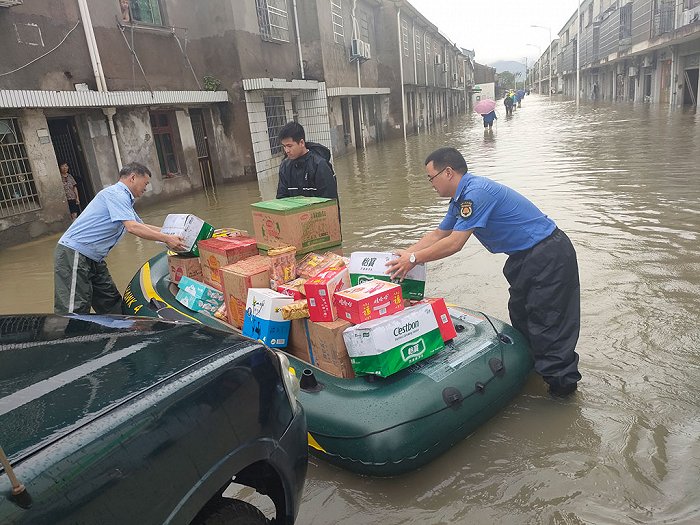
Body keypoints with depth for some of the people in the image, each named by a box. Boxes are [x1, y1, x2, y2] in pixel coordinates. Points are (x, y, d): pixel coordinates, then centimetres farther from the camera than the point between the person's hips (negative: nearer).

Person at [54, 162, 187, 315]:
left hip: (93, 259, 11)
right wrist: (166, 239, -20)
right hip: (74, 253, -11)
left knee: (112, 305, 12)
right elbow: (132, 227, -24)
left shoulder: (124, 198, 19)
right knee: (74, 311, -12)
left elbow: (142, 226, 30)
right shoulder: (116, 193, -13)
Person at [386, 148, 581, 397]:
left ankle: (561, 381, 11)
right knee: (520, 315, 19)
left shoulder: (476, 193, -25)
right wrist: (406, 254, 8)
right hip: (525, 255, 10)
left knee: (546, 321, -3)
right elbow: (438, 234, 15)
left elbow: (454, 243, -27)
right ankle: (531, 366, 33)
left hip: (548, 254, -10)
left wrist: (414, 259, -18)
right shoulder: (461, 199, 8)